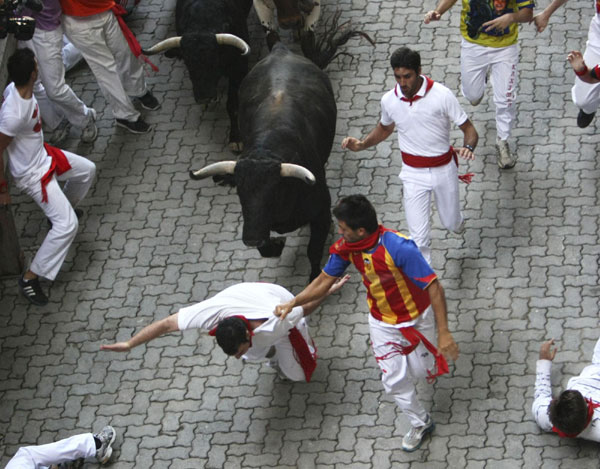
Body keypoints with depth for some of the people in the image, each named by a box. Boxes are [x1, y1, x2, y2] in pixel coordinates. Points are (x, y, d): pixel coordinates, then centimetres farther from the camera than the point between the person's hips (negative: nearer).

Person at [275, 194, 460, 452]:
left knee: (420, 371, 13)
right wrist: (293, 303, -14)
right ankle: (420, 423, 33)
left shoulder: (399, 248, -38)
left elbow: (434, 287, -33)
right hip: (382, 322, 4)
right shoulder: (345, 247, -19)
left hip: (417, 319, -4)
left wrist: (444, 333, -34)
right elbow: (325, 279, -3)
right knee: (394, 381, 7)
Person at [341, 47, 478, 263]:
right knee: (419, 238, -5)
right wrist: (361, 145, -2)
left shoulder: (442, 95, -18)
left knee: (452, 224, 19)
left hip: (443, 170, -1)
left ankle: (455, 221, 57)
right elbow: (384, 128, 15)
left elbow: (469, 129, -11)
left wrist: (468, 147, -34)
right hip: (413, 173, 1)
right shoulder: (389, 100, -8)